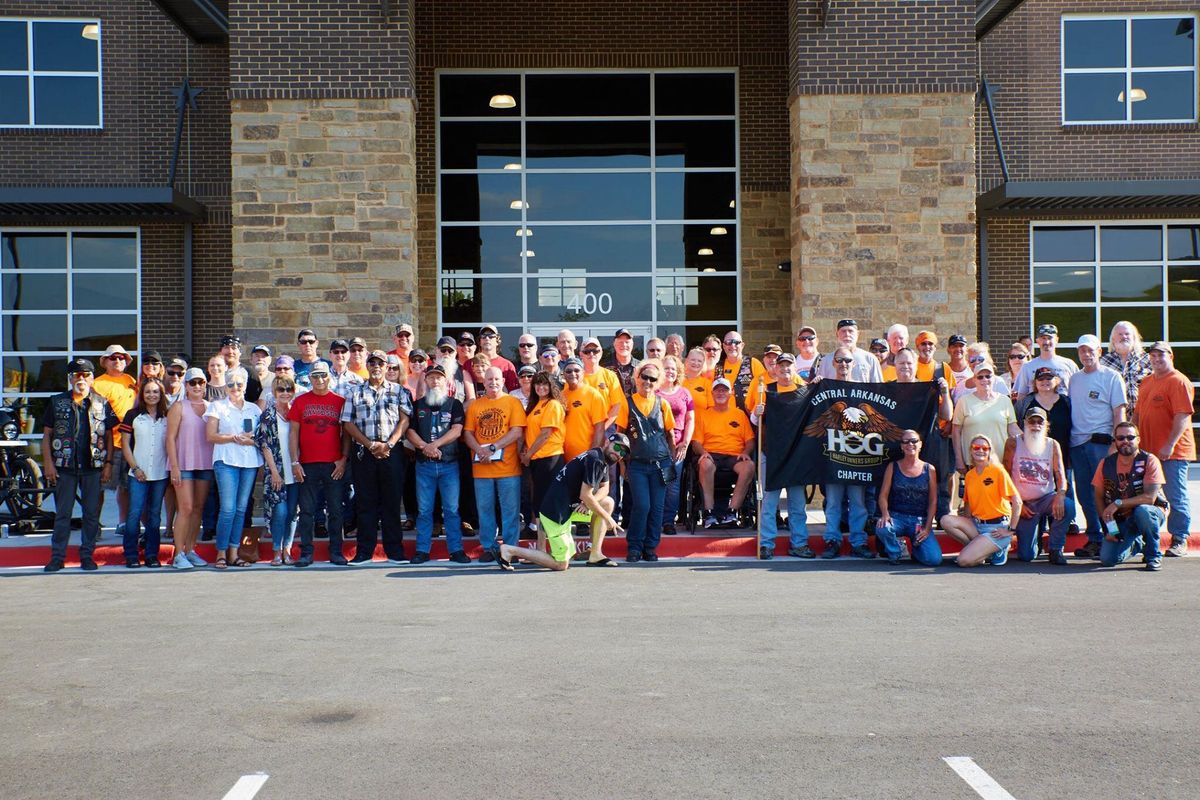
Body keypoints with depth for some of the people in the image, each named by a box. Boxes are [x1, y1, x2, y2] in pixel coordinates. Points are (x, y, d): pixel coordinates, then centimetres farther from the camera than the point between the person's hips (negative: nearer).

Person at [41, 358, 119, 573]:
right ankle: (57, 557, 10)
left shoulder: (102, 404, 7)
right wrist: (48, 463, -2)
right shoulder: (57, 402, 7)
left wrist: (108, 463, 2)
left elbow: (109, 436, 9)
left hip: (93, 466, 0)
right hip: (65, 466, 0)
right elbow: (47, 435, 7)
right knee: (62, 513, 4)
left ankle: (87, 555, 13)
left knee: (92, 513, 4)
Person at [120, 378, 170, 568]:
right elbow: (125, 443, 2)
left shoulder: (167, 417, 9)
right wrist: (135, 467, -5)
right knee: (134, 513, -5)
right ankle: (131, 555, 3)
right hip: (138, 474, -2)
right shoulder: (133, 415, 3)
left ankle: (152, 555, 12)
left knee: (154, 515, 6)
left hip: (160, 474, 2)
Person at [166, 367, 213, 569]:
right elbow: (170, 438, -5)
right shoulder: (179, 407, 0)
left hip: (205, 464, 4)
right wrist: (174, 467, -12)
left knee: (198, 508, 7)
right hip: (184, 464, -4)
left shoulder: (211, 407, 11)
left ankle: (190, 550, 16)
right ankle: (179, 554, -3)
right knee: (186, 508, -8)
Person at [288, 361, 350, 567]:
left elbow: (346, 433, 8)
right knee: (307, 510, 3)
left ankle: (336, 552, 11)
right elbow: (293, 432, 6)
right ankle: (306, 553, 9)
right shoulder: (300, 402, 7)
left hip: (334, 465, 0)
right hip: (308, 465, 0)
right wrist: (295, 462, -2)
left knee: (335, 510, 3)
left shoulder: (340, 401, 6)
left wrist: (344, 459, -2)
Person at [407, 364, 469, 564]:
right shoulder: (417, 405, 11)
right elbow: (410, 431, 3)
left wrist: (434, 445, -14)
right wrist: (424, 447, -14)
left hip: (449, 464, -1)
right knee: (424, 509, 4)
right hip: (424, 464, 2)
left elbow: (456, 431, -5)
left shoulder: (454, 404, 6)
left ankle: (456, 550, 5)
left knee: (452, 509, 0)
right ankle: (422, 550, 9)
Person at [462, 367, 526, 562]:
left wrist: (492, 448, -13)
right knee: (484, 509, 7)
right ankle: (489, 548, 16)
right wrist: (480, 451, -11)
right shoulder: (475, 405, 13)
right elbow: (467, 433, 8)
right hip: (481, 467, 3)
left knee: (510, 509, 0)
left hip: (508, 466, -3)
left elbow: (517, 432, -6)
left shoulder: (513, 403, 3)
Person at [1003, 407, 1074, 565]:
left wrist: (1060, 495, -29)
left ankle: (1055, 550, -13)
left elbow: (1060, 474, -8)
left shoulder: (1053, 445, 0)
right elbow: (1006, 476, -3)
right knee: (1026, 556, -8)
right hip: (1024, 503, -1)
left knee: (1067, 506, -35)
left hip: (1046, 498, 1)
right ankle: (1035, 532, 31)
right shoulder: (1013, 444, -5)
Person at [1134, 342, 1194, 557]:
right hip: (1147, 450, 8)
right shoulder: (1146, 381, 16)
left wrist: (1169, 445, -23)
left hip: (1172, 452, -7)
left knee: (1175, 497, -1)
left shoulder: (1178, 381, -10)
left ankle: (1179, 540, 7)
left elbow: (1183, 416, -18)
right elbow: (1138, 414, 23)